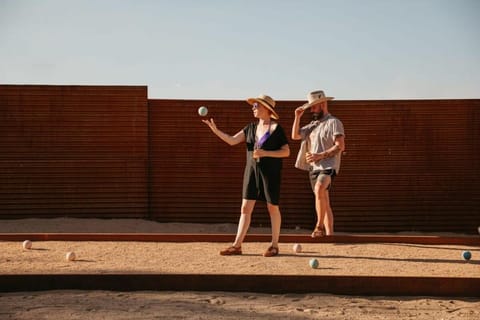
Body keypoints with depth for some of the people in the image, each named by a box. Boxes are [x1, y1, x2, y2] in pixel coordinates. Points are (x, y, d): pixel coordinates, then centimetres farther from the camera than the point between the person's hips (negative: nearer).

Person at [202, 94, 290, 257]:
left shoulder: (276, 128, -7)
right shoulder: (251, 127, 9)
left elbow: (286, 152, -9)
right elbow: (232, 140, 0)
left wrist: (265, 153, -19)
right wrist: (215, 130, -13)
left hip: (270, 172, -5)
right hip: (252, 170, 5)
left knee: (273, 207, 3)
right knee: (245, 208, 2)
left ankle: (274, 245, 14)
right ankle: (237, 245, 3)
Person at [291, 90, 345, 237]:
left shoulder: (333, 122, -5)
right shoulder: (313, 124, 20)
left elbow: (340, 146, -14)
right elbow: (295, 136, 19)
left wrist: (320, 155, -20)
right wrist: (297, 117, 10)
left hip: (328, 166, -9)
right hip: (313, 168, 9)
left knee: (319, 190, -34)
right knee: (324, 202, 8)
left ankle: (320, 226, -29)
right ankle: (329, 234, 10)